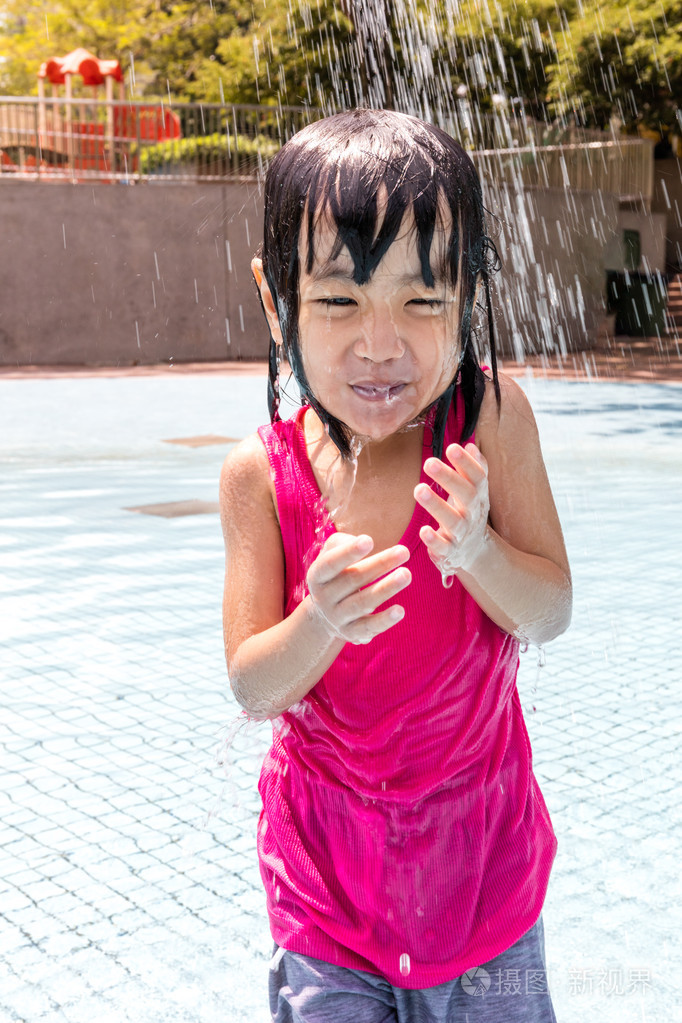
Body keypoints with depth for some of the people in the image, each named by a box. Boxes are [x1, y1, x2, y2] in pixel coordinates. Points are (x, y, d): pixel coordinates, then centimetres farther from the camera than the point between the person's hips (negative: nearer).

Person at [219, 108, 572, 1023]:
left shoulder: (488, 415, -14)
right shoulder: (262, 474, -14)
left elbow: (552, 615, -10)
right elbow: (252, 690, -12)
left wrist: (477, 548, -31)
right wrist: (322, 622, -32)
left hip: (484, 844, 1)